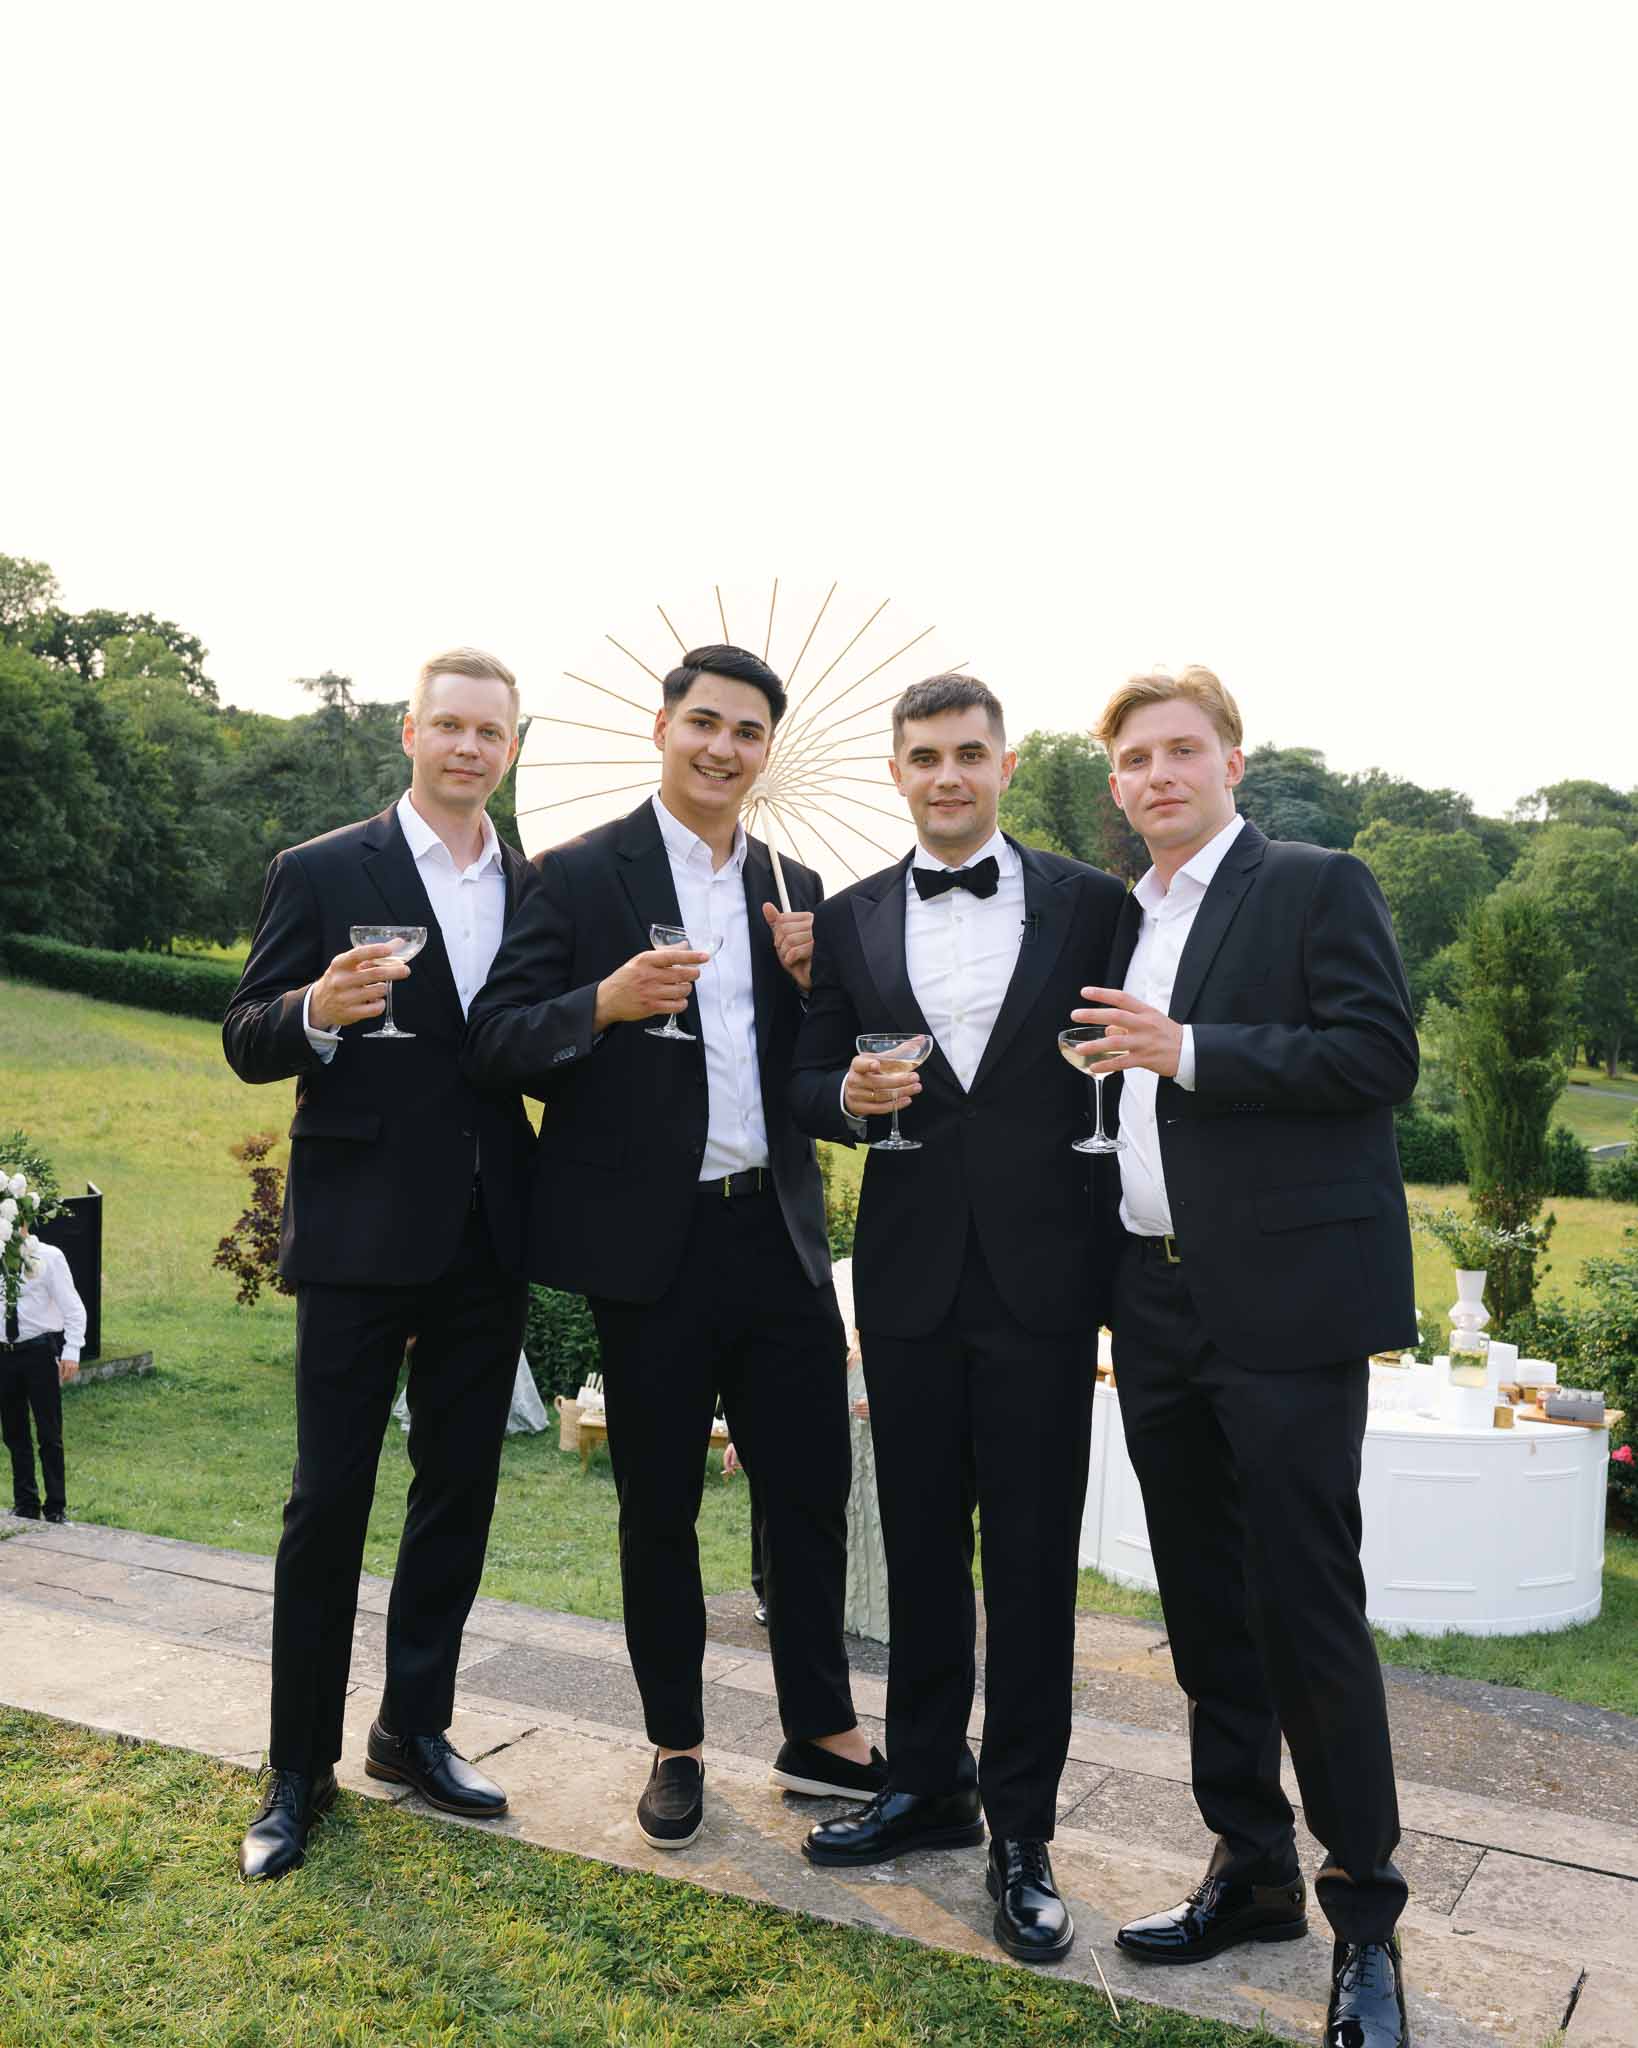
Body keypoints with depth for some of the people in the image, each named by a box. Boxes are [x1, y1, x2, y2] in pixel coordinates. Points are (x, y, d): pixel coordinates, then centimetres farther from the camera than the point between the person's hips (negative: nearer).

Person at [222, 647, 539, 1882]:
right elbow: (248, 1042, -5)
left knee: (460, 1491, 13)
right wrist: (318, 1012, -25)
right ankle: (300, 1770, 20)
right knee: (329, 1500, 4)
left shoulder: (535, 891, 9)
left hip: (488, 1236, 4)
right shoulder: (322, 875, -2)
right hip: (362, 1232, -4)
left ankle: (416, 1731, 30)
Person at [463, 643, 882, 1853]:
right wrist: (603, 1004, -25)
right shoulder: (581, 876, -3)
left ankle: (823, 1737, 29)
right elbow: (495, 1045, -8)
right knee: (660, 1506, 11)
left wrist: (813, 981, -7)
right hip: (652, 1242, -4)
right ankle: (677, 1748, 29)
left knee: (812, 1489, 11)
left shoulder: (795, 890, 10)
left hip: (779, 1232, 4)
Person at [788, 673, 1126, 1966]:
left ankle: (1021, 1833, 21)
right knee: (920, 1544, 15)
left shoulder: (1089, 904, 0)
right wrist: (850, 1096, -14)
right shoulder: (853, 921, 7)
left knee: (1033, 1556, 5)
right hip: (910, 1276, 3)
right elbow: (810, 1080, 9)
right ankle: (927, 1787, 33)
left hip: (1043, 1277, -2)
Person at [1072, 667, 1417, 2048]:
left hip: (1284, 1307, -6)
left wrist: (1188, 1051, -17)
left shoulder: (1319, 887, -3)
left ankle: (1365, 1918, 16)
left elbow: (1381, 1056, -13)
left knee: (1307, 1608, -2)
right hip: (1159, 1308, 7)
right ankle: (1252, 1872, 29)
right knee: (1206, 1610, 14)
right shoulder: (1121, 922, 16)